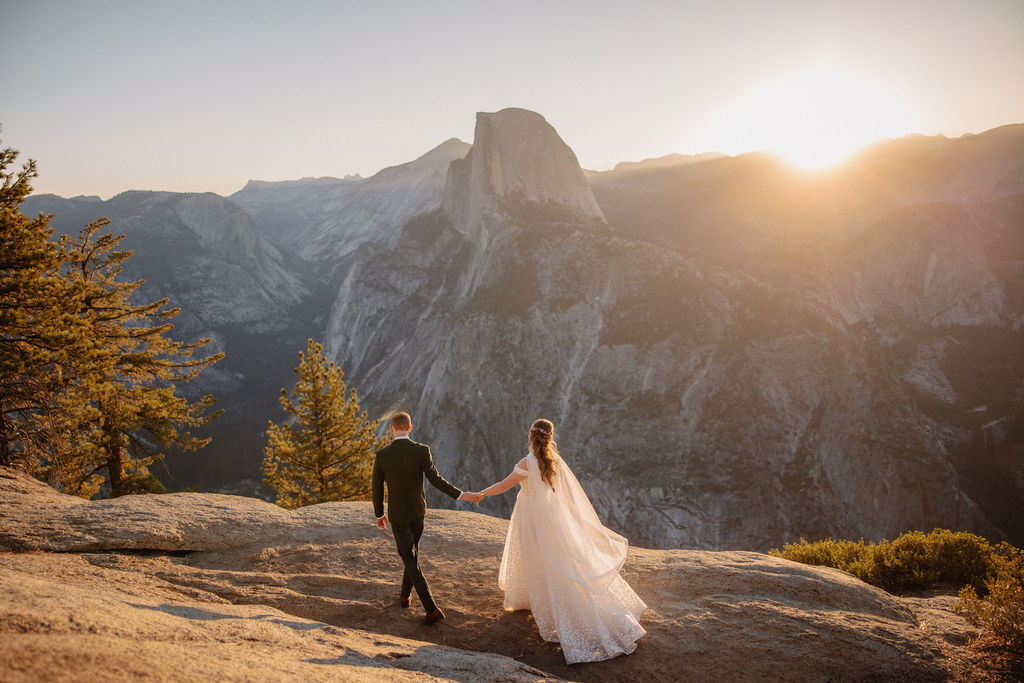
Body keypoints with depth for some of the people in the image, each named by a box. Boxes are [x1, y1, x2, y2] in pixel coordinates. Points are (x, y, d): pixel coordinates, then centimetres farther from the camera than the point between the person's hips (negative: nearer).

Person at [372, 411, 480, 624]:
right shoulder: (421, 451, -15)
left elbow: (377, 488, -4)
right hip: (418, 511, 2)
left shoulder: (382, 455, -13)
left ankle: (432, 609, -2)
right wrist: (461, 495, -11)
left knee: (410, 561, 4)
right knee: (412, 551, 26)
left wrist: (379, 514, 12)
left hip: (397, 515, -2)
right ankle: (405, 594, 40)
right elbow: (436, 480, -19)